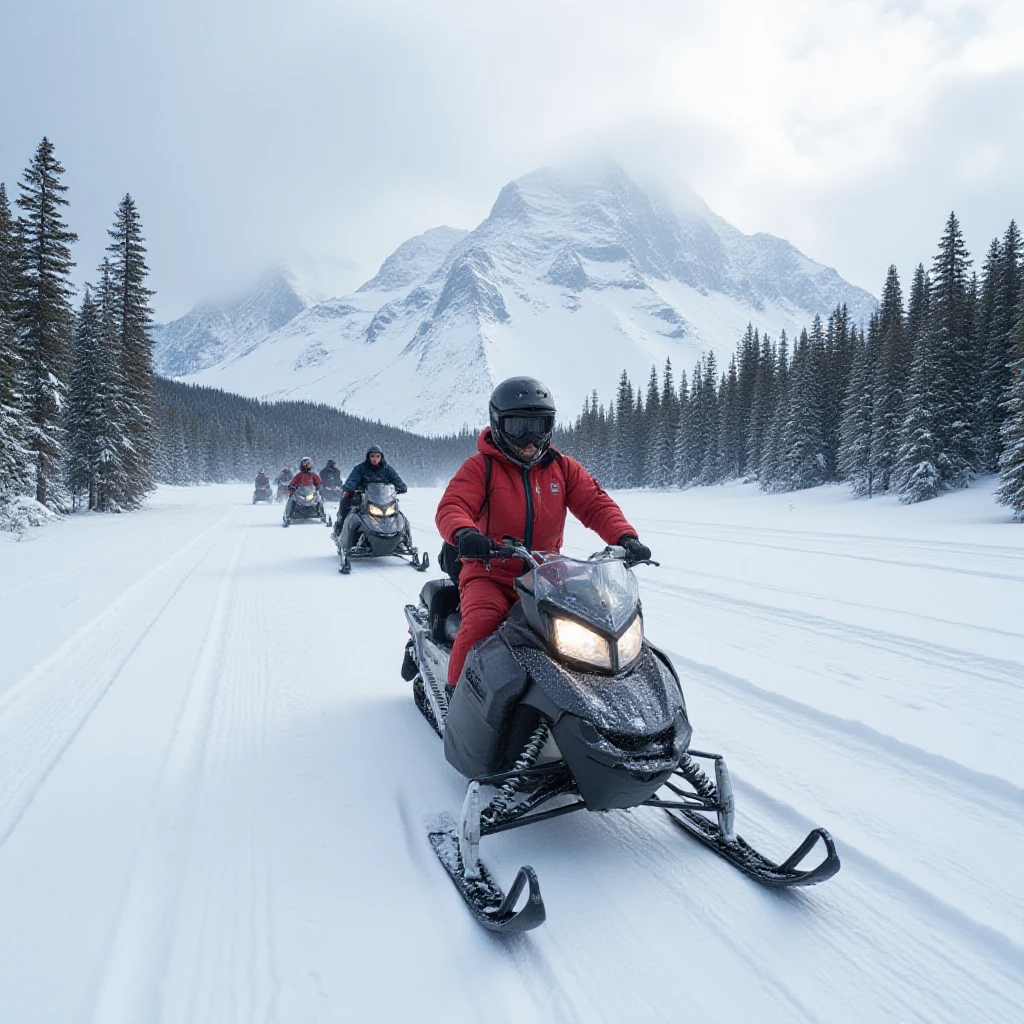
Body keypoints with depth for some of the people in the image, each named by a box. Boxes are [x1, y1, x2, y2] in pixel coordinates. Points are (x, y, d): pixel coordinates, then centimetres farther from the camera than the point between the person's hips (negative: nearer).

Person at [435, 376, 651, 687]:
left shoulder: (563, 468, 9)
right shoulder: (480, 467, -3)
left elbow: (596, 504, 2)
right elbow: (451, 507, -15)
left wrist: (625, 537, -18)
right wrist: (464, 533, -40)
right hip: (489, 573, -3)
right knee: (481, 623, -29)